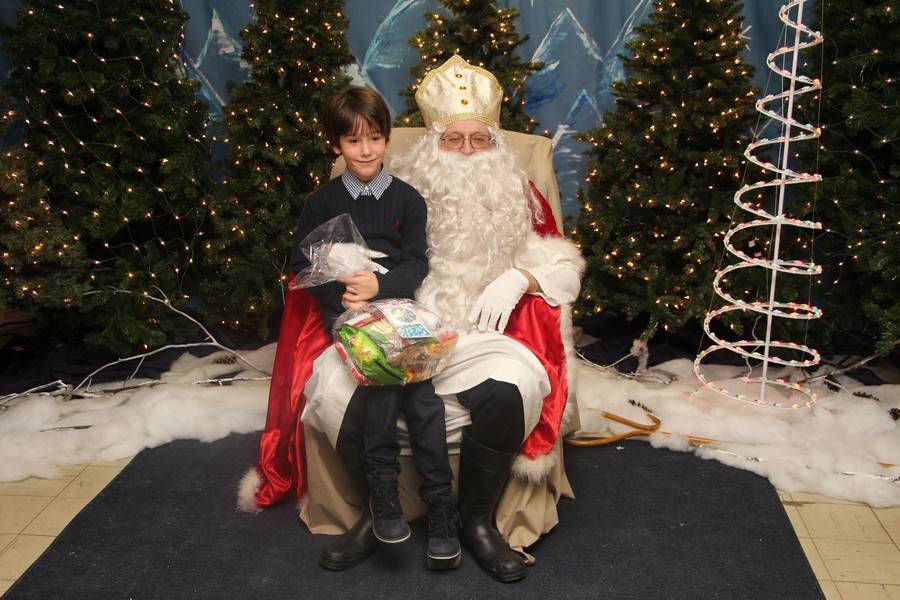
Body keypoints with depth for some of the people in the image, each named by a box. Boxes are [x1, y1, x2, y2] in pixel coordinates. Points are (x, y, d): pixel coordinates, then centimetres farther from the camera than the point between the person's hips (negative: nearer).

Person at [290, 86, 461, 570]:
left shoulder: (407, 199, 9)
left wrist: (378, 285, -17)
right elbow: (302, 264, 6)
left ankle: (439, 502, -18)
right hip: (345, 310, 0)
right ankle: (381, 487, -20)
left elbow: (417, 264, 2)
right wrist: (341, 293, -12)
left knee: (416, 369, -25)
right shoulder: (322, 202, 10)